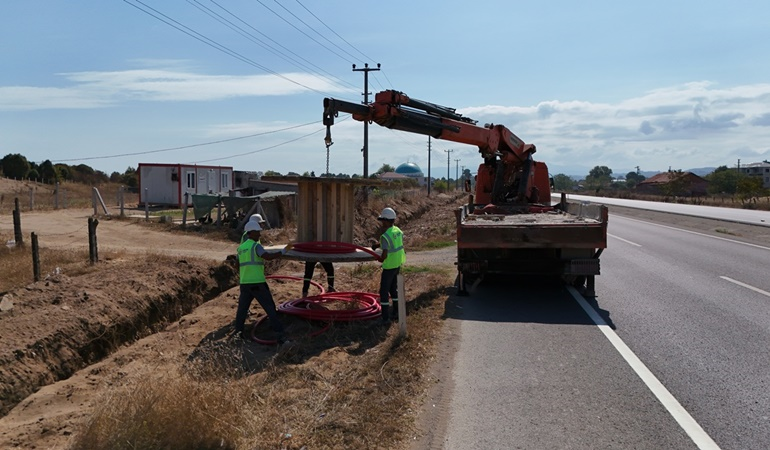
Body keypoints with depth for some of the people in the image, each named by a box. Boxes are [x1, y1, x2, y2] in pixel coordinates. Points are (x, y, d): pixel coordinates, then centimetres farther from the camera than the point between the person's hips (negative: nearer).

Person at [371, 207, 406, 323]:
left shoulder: (385, 236, -24)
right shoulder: (398, 231, 1)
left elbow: (384, 255, -29)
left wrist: (380, 259, -7)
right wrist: (378, 245, 10)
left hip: (389, 266, -8)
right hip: (398, 264, 8)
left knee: (384, 291, 1)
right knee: (394, 288, 23)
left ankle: (386, 317, 1)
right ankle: (397, 311, 33)